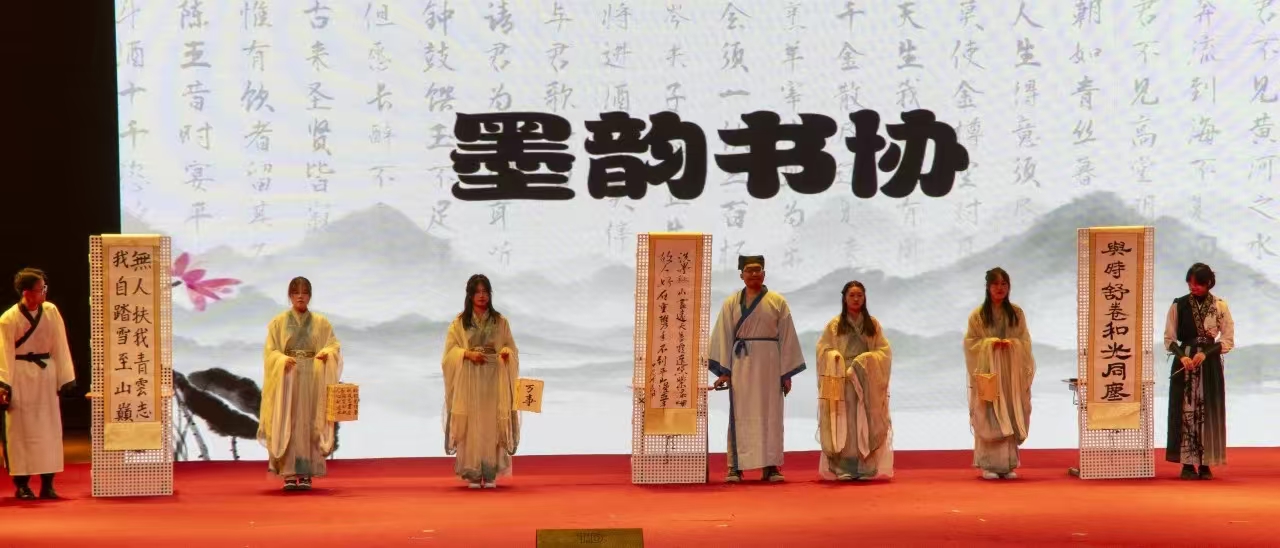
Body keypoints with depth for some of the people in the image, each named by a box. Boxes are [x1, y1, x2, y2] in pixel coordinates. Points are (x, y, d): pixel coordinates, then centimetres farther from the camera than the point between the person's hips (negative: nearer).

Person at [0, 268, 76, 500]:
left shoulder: (51, 312, -2)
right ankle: (21, 484, 7)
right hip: (21, 377, -4)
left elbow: (60, 347, 2)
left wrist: (66, 379, 0)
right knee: (21, 428, 0)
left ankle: (47, 483, 9)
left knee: (49, 427, 4)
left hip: (46, 374, 4)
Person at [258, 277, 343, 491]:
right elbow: (270, 351, 2)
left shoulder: (321, 322, 9)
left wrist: (326, 353, -16)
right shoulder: (279, 322, 6)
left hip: (312, 379, 1)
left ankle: (306, 474, -1)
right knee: (287, 424, -6)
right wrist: (283, 360, -18)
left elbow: (335, 345, 6)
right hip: (287, 378, -1)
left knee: (309, 424, -3)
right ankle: (289, 473, -4)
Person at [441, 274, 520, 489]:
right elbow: (450, 351, 2)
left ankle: (491, 474, 2)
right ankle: (472, 474, -1)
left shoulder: (500, 321, 8)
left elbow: (512, 348, 8)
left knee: (492, 424, -2)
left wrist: (506, 352, -14)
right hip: (469, 380, -1)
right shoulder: (459, 322, 5)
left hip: (493, 380, 1)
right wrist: (468, 354, -16)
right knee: (471, 424, -4)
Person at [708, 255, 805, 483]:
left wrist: (787, 373, 0)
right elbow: (723, 337, 4)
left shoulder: (777, 302, 6)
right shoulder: (731, 304, 6)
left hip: (769, 363, 0)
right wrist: (723, 370, -5)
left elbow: (787, 338, 4)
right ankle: (736, 467, -1)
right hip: (741, 364, 0)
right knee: (741, 415, -1)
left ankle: (770, 466, 3)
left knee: (770, 413, 0)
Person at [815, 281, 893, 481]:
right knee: (844, 425, -5)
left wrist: (867, 361, -10)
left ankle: (867, 468, 0)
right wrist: (836, 358, -16)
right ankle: (843, 469, -6)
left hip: (868, 382, 1)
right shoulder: (834, 325, 6)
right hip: (842, 380, -1)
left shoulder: (873, 324, 10)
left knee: (866, 425, -1)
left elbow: (884, 350, 6)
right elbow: (823, 350, 3)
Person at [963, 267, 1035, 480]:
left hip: (1012, 374, 2)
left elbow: (1026, 342, 7)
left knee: (1010, 419, 2)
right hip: (988, 373, -2)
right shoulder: (978, 315, 1)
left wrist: (1012, 343, -13)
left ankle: (1008, 464, 7)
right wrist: (991, 343, -15)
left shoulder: (1017, 313, 7)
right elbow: (970, 343, 0)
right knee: (989, 420, -6)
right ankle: (988, 465, -2)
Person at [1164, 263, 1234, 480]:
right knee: (1185, 411, -3)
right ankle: (1187, 464, 1)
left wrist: (1206, 354, -12)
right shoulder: (1178, 305, 2)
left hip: (1210, 364, 0)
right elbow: (1169, 338, 5)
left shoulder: (1220, 306, 0)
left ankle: (1205, 464, 5)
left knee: (1209, 412, -1)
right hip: (1184, 363, 0)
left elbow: (1228, 340, 1)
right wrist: (1182, 356, -13)